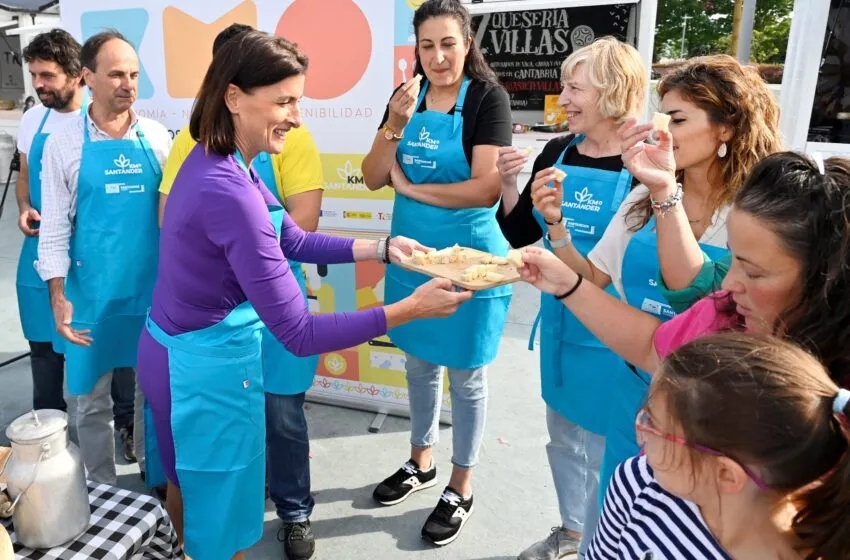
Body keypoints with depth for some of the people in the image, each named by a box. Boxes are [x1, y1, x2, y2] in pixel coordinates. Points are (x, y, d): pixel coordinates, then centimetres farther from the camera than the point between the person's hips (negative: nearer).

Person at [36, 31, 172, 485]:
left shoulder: (157, 137, 3)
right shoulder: (64, 143, -2)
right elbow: (54, 227, -1)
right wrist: (58, 297, -7)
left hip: (154, 290, 2)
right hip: (92, 294, -1)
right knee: (92, 399, 10)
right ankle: (102, 489, 29)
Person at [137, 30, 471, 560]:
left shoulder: (213, 160, -2)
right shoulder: (229, 190, -32)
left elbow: (295, 240, 6)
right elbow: (299, 333, -30)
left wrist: (382, 248, -3)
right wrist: (410, 309, -28)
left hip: (178, 353, 9)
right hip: (208, 365, -9)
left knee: (187, 485, 33)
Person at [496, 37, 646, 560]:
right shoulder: (558, 152, 1)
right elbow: (520, 234, 7)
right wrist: (509, 184, -9)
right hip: (558, 320, 6)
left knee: (600, 448, 12)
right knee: (562, 435, 23)